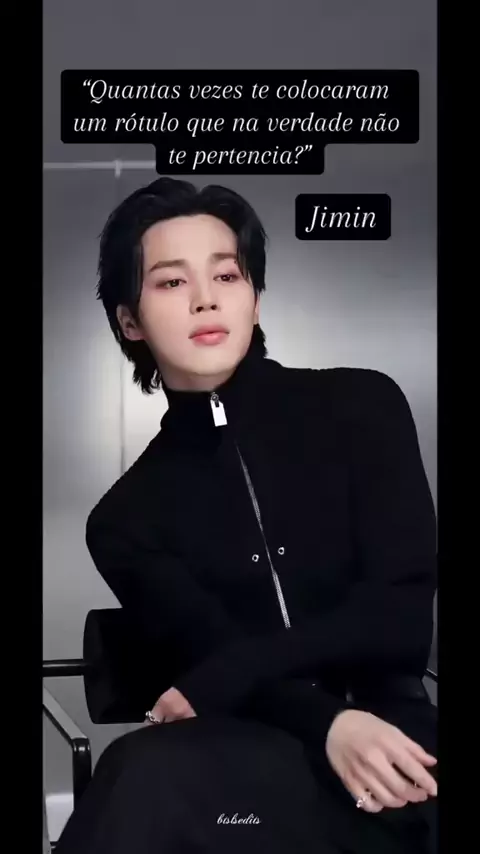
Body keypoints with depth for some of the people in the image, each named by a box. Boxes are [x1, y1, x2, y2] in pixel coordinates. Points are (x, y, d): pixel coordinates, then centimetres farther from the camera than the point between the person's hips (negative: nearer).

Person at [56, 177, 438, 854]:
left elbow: (402, 617, -3)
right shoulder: (127, 517, 11)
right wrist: (327, 725, -24)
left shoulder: (362, 405, 6)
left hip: (391, 749, -2)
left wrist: (213, 684, -7)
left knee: (150, 782, -32)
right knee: (149, 774, -34)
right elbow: (205, 654, -4)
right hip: (268, 769, 2)